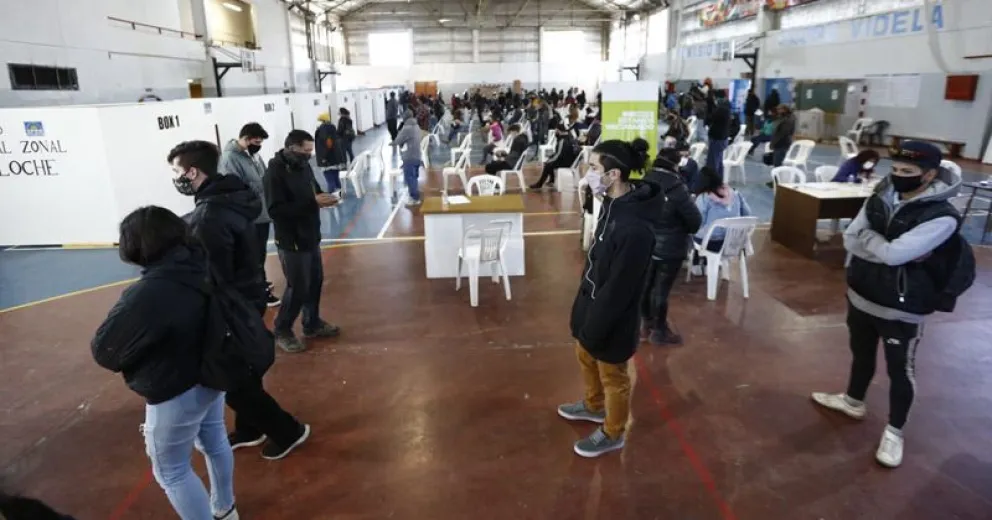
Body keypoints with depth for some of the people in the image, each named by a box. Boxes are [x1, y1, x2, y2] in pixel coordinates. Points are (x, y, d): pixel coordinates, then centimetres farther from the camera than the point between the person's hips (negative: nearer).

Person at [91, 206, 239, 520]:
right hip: (211, 376, 8)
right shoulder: (203, 267, -9)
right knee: (215, 442, 27)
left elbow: (104, 352, -20)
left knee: (171, 471, 15)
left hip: (174, 394, -8)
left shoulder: (147, 295, -31)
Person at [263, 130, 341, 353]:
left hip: (310, 236, 8)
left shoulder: (302, 165, 6)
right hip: (291, 241, -8)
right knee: (298, 287, -2)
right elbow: (276, 209, -26)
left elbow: (313, 190, 20)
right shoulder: (275, 171, -18)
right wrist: (312, 202, -27)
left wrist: (322, 197, -5)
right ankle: (282, 332, 17)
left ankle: (312, 324, 33)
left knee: (315, 281, 16)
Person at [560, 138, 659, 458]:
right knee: (585, 356, 29)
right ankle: (594, 406, 56)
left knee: (612, 376, 15)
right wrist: (583, 306, 15)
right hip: (593, 302, 9)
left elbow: (618, 288, -27)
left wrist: (594, 327, -17)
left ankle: (612, 434, 41)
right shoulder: (613, 204, -4)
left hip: (612, 316, -9)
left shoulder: (634, 228, -33)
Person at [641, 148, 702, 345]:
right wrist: (684, 229, 6)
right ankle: (659, 331, 20)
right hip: (670, 248, -6)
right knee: (661, 289, 5)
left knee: (646, 284, 18)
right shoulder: (677, 189, -22)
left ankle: (646, 323, 35)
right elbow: (695, 220, -14)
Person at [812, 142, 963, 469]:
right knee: (861, 355, 25)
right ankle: (853, 401, 46)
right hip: (861, 295, 6)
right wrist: (885, 248, -18)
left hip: (902, 309, -6)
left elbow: (893, 253, -30)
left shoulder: (942, 217, -22)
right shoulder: (879, 199, -2)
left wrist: (868, 236, -12)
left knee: (900, 370, 11)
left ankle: (894, 431, 29)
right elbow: (849, 241, -4)